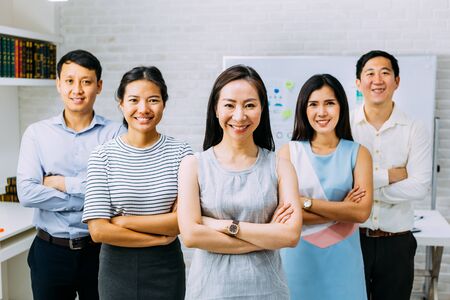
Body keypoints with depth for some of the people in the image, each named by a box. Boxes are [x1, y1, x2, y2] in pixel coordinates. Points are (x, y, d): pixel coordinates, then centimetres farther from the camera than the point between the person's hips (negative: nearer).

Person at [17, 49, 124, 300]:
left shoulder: (114, 133, -5)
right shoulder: (37, 133, 0)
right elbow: (27, 193, -10)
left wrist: (61, 182, -12)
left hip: (99, 248, -1)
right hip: (50, 250, 1)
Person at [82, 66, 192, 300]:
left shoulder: (180, 152, -7)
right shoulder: (103, 155, -8)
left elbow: (183, 220, -13)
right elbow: (98, 230, -13)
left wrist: (121, 221, -13)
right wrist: (160, 237, -12)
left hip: (166, 267, 0)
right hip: (117, 267, 0)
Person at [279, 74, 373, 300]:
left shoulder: (358, 153, -1)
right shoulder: (289, 151, -3)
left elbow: (362, 212, -11)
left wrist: (306, 202, -16)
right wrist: (342, 211, -12)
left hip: (342, 255, 1)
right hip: (299, 254, -1)